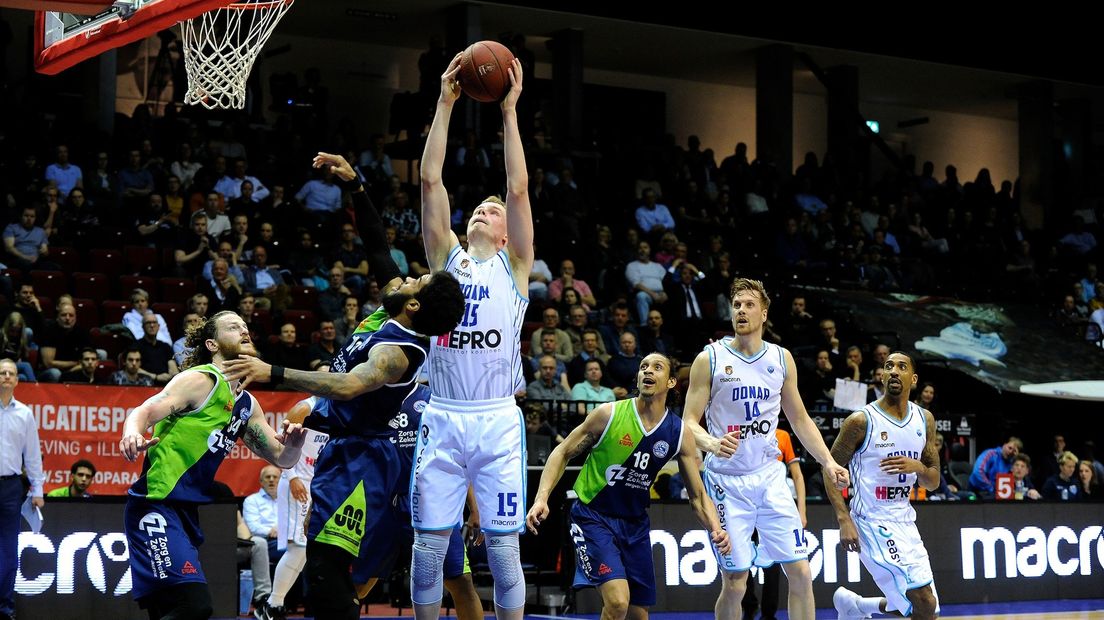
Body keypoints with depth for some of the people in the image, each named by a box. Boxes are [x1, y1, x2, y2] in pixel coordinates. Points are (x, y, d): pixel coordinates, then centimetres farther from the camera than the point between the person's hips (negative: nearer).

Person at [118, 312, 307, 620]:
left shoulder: (247, 405, 17)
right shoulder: (201, 380, -7)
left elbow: (281, 458, 21)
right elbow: (145, 411, -20)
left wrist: (293, 444, -3)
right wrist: (133, 434, -43)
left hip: (186, 513, 9)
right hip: (156, 505, -9)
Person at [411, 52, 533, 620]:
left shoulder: (514, 267, 9)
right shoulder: (446, 258, 13)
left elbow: (519, 187, 0)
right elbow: (429, 180, 6)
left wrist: (509, 112, -1)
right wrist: (445, 105, 3)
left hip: (498, 422, -1)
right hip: (442, 419, 2)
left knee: (502, 544, 1)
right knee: (428, 542, 2)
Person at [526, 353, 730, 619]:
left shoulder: (680, 433, -4)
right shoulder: (609, 414, -13)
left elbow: (698, 496, 0)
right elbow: (563, 453, -3)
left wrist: (716, 529, -20)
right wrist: (542, 497, -17)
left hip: (635, 524, 5)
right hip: (593, 516, -5)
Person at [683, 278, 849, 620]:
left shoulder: (781, 359, 7)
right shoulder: (710, 359, -4)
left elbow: (799, 419, 15)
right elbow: (689, 421, -7)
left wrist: (828, 462, 4)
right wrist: (712, 444, -28)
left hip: (770, 476, 3)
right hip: (727, 481, -3)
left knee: (801, 573, -3)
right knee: (735, 583, -3)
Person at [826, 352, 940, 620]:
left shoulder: (924, 419, 6)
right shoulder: (862, 421, -11)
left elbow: (933, 482, 10)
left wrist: (918, 467, -13)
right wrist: (844, 521, -17)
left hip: (905, 522, 7)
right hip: (872, 522, -7)